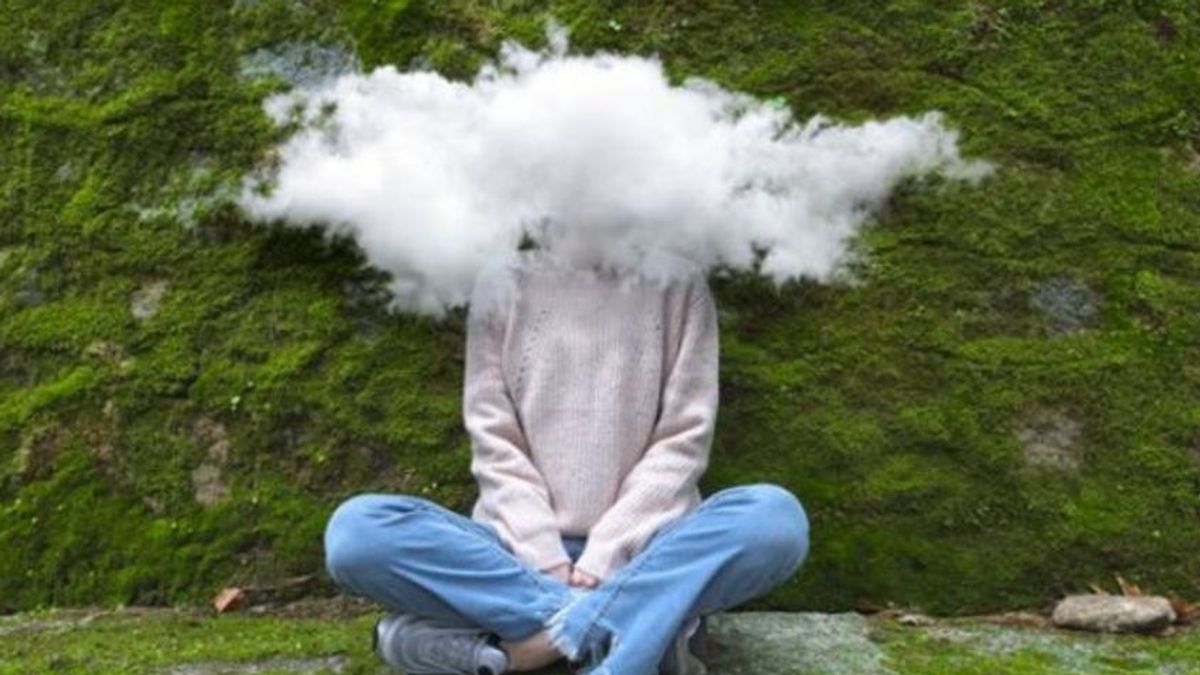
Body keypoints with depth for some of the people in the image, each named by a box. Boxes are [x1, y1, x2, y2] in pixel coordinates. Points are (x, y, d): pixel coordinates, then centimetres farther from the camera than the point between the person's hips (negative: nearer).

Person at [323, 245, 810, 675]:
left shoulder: (677, 282, 8)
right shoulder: (502, 284, 9)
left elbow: (683, 440, 0)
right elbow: (495, 444, 2)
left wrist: (607, 554, -12)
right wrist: (545, 559, -13)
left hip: (641, 550, -1)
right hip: (523, 550, 1)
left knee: (776, 517, -28)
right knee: (355, 530, -25)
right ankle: (648, 625, -29)